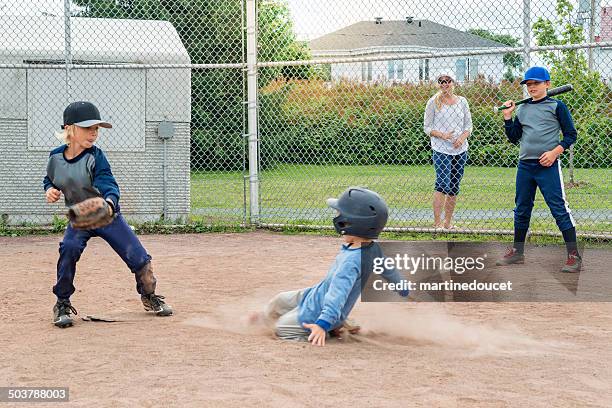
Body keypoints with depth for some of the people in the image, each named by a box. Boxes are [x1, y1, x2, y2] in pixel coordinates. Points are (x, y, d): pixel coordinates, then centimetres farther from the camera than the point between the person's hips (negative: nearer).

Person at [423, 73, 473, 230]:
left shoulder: (462, 101, 9)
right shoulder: (433, 102, 0)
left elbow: (468, 125, 12)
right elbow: (427, 127, 1)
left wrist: (462, 138, -8)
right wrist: (442, 135, -16)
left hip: (460, 149, 4)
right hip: (441, 149, -4)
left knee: (454, 187, 7)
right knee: (443, 183, -18)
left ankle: (448, 223, 16)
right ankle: (437, 223, -17)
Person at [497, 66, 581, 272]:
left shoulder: (557, 106, -1)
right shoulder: (522, 109, 14)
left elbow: (570, 134, -1)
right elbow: (514, 138, 15)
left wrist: (555, 152, -14)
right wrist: (507, 117, 4)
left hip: (548, 165, -6)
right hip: (525, 165, 6)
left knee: (559, 209, -10)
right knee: (521, 209, 13)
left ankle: (574, 255, -8)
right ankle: (517, 252, 25)